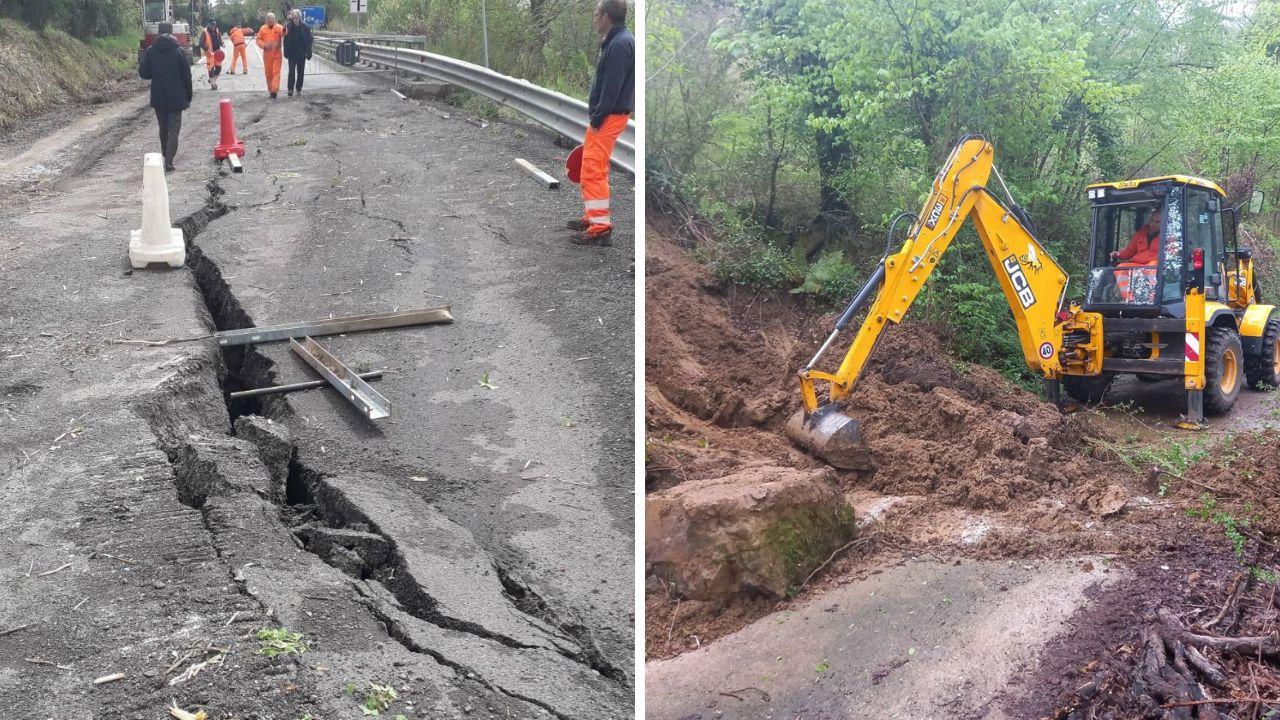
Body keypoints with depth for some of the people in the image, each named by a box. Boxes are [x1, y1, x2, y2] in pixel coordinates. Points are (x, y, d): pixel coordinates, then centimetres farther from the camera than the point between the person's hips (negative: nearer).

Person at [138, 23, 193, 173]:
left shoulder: (150, 51, -2)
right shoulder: (178, 51, -9)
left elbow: (143, 73, -1)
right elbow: (186, 76, -6)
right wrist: (188, 97, 3)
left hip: (158, 98, 3)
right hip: (176, 98, -3)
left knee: (163, 129, 18)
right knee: (173, 130, -1)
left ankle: (166, 156, 29)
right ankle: (169, 161, -12)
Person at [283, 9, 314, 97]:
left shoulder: (305, 27, -2)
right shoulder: (288, 26, -2)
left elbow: (309, 40, 0)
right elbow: (286, 40, 1)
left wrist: (307, 52, -7)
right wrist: (286, 52, -5)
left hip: (301, 53, 1)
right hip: (292, 53, -1)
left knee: (300, 71, 8)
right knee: (291, 71, -7)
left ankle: (299, 88, 19)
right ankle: (290, 89, -8)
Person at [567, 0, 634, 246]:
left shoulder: (619, 45, -18)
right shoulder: (619, 41, 15)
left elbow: (612, 87, -22)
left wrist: (597, 118, -18)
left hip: (609, 117, -11)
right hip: (608, 115, 11)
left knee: (593, 170, -10)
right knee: (596, 169, 18)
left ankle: (600, 228, -9)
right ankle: (593, 217, 29)